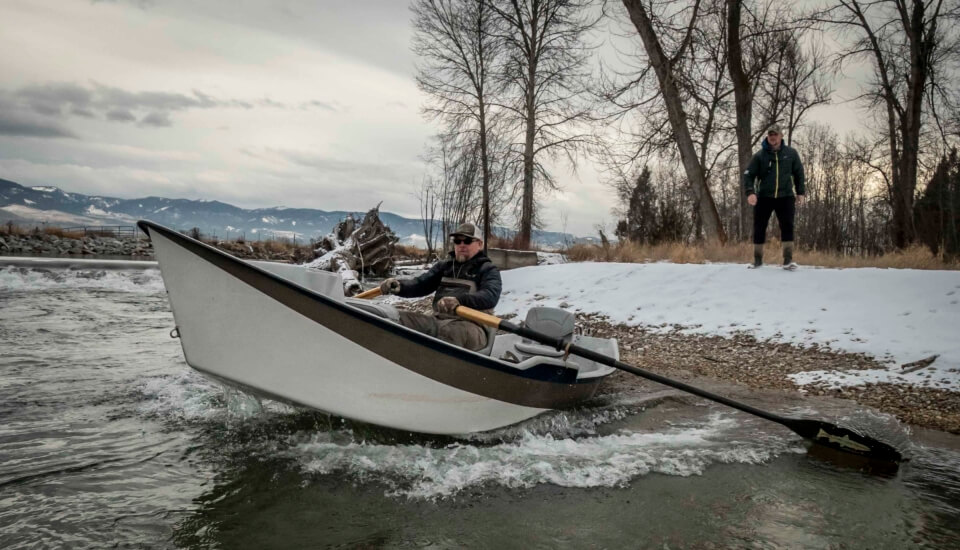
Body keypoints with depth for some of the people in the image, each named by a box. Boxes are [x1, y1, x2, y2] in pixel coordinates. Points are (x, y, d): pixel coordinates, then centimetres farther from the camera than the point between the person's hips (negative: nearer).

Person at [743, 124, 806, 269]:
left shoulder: (791, 153, 3)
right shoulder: (760, 155, -2)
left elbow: (799, 173, 11)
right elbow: (749, 175, -3)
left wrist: (800, 193, 8)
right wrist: (750, 192, -18)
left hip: (785, 196, 0)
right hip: (764, 197, 0)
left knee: (787, 226, -9)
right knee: (759, 228, 3)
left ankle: (788, 259, -8)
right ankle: (758, 259, 14)